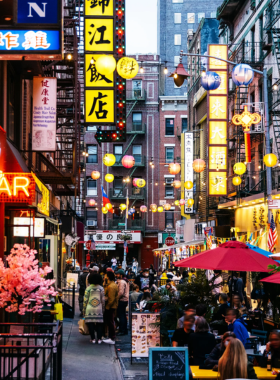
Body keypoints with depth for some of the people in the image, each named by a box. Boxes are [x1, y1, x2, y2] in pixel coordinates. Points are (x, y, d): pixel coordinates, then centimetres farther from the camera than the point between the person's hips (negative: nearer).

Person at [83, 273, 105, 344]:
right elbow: (103, 300, 4)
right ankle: (99, 339, 3)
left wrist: (84, 309, 7)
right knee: (99, 324, 6)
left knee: (90, 324, 4)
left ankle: (93, 338, 4)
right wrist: (103, 309, 15)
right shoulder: (101, 288, 2)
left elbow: (85, 300, -1)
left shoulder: (88, 288, -3)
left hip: (89, 309, -1)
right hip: (99, 309, 2)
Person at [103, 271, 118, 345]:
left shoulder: (111, 286, -20)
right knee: (110, 322, 15)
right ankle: (112, 337, 21)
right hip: (114, 307, 10)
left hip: (110, 307, -10)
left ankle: (112, 339, -2)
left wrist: (107, 307, -16)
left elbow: (111, 299, -23)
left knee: (110, 322, -5)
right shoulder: (115, 285, 12)